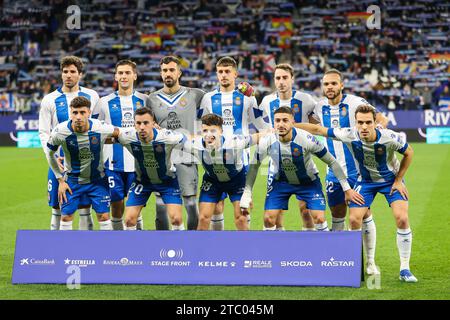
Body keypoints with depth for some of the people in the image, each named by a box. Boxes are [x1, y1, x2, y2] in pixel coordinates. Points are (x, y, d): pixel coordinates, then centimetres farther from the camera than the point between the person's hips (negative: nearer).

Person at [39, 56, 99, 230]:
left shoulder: (91, 96, 5)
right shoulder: (50, 100, 2)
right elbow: (44, 132, 2)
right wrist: (52, 156, -12)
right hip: (60, 160, 0)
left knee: (85, 208, 2)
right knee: (57, 208, 4)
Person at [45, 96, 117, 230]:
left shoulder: (100, 128, -23)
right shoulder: (60, 132, -22)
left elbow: (117, 132, 1)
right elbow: (50, 153, -3)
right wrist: (60, 180, -2)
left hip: (97, 179, 0)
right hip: (72, 180, 0)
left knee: (104, 216, -2)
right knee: (66, 217, -1)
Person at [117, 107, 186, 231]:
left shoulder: (168, 137, -31)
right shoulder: (127, 137, -26)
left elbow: (184, 138, -9)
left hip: (167, 180, -2)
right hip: (142, 180, 2)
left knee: (176, 218, -12)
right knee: (129, 220, -4)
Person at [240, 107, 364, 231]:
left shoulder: (306, 139, -31)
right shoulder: (266, 142, -25)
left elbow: (332, 162, -19)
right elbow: (254, 166, -6)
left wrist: (347, 189, -17)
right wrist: (247, 194, -9)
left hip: (308, 181, -1)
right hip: (280, 180, 2)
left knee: (319, 218, -13)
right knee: (269, 219, -8)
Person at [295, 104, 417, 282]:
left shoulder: (390, 138, -30)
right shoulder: (349, 135, -27)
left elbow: (408, 153, -9)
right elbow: (318, 129, -16)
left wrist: (398, 180, -9)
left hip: (391, 179, -2)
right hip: (365, 181, 2)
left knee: (402, 218, -16)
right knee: (354, 220, -10)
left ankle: (404, 269, -3)